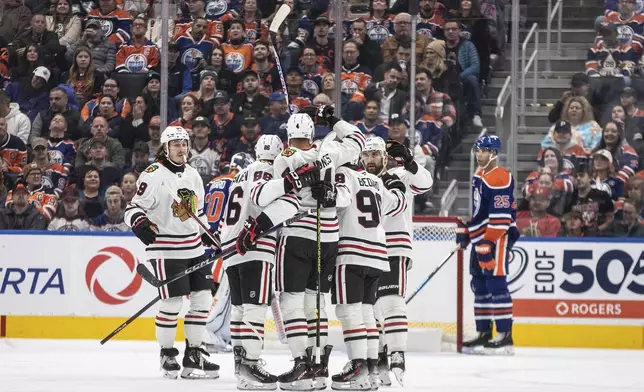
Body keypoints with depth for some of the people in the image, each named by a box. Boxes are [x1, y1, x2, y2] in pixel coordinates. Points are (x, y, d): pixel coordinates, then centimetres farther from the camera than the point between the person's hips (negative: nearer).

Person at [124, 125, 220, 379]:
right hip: (166, 250, -7)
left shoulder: (192, 175, 14)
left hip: (194, 248, 7)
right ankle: (166, 354, 8)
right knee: (172, 303, -9)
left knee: (202, 299, 5)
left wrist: (208, 235, 18)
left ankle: (193, 353, 15)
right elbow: (134, 207, -11)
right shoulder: (153, 175, -10)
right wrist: (140, 224, -30)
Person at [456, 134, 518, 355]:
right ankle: (484, 334, 18)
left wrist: (488, 243, -24)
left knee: (496, 285, -13)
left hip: (497, 238, -10)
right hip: (480, 239, 10)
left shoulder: (500, 178, -15)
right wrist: (466, 231, 25)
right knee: (480, 286, 12)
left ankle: (505, 336, -14)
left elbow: (501, 215, -21)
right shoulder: (479, 176, 18)